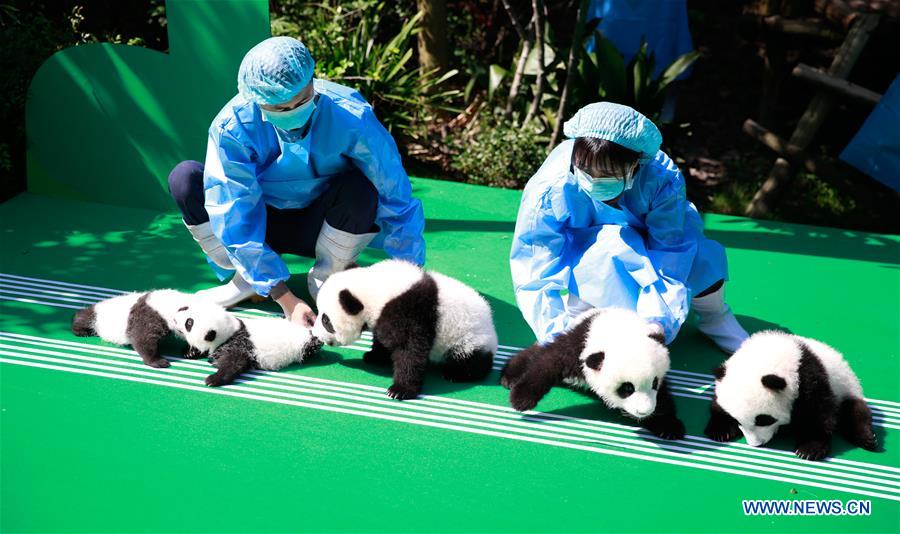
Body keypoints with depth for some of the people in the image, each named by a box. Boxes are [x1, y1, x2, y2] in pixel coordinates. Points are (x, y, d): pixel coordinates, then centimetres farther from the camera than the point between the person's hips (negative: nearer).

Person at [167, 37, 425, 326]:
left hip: (319, 226, -1)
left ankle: (325, 278, -6)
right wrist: (286, 299, -29)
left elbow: (396, 201, -22)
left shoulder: (351, 116, -28)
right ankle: (246, 280, -7)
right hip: (261, 223, 1)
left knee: (359, 186, -34)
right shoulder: (231, 128, -26)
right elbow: (235, 222, -24)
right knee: (186, 177, -24)